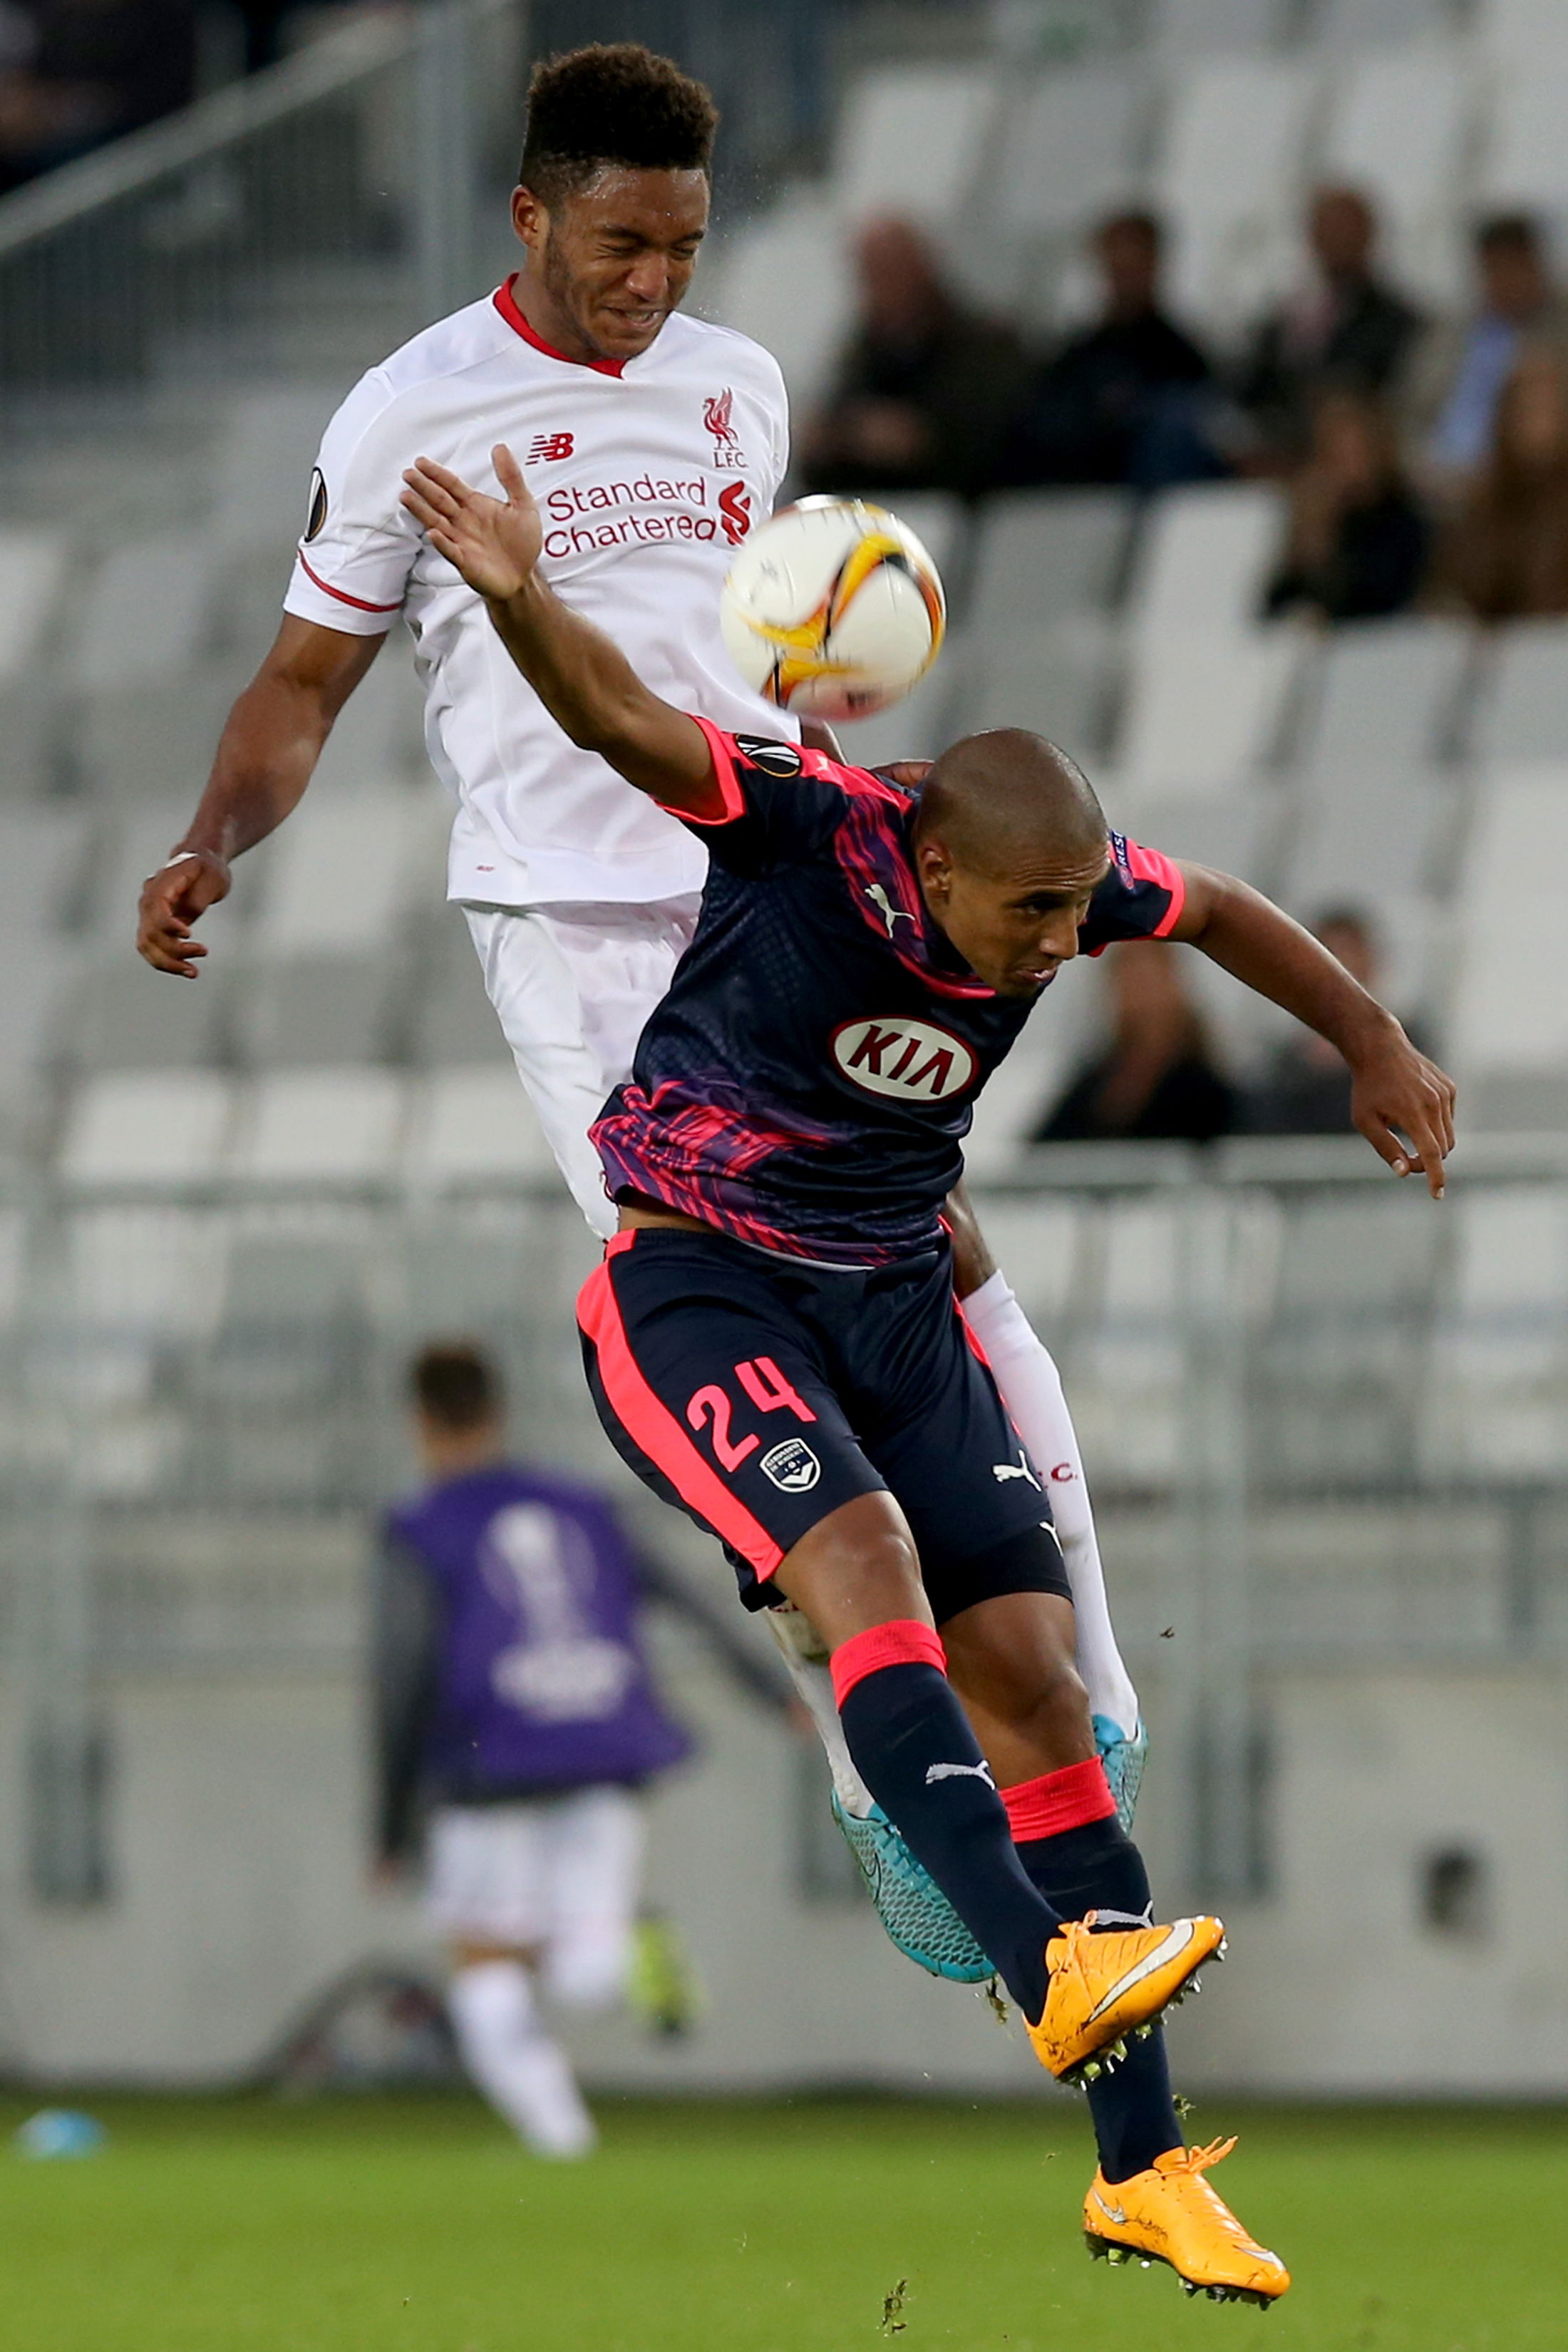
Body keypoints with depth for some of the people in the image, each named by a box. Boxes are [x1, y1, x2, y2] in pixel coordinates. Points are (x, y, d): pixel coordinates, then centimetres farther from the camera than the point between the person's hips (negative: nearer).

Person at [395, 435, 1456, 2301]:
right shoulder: (809, 830, -21)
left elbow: (1229, 917, 15)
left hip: (891, 1298, 5)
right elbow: (623, 724, -35)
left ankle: (1141, 2169, 0)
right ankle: (1051, 1971, -43)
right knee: (863, 1554, -32)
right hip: (693, 1286, -5)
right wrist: (517, 599, -55)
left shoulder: (1068, 879, -7)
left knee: (1034, 1680, -3)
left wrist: (1375, 1050, 26)